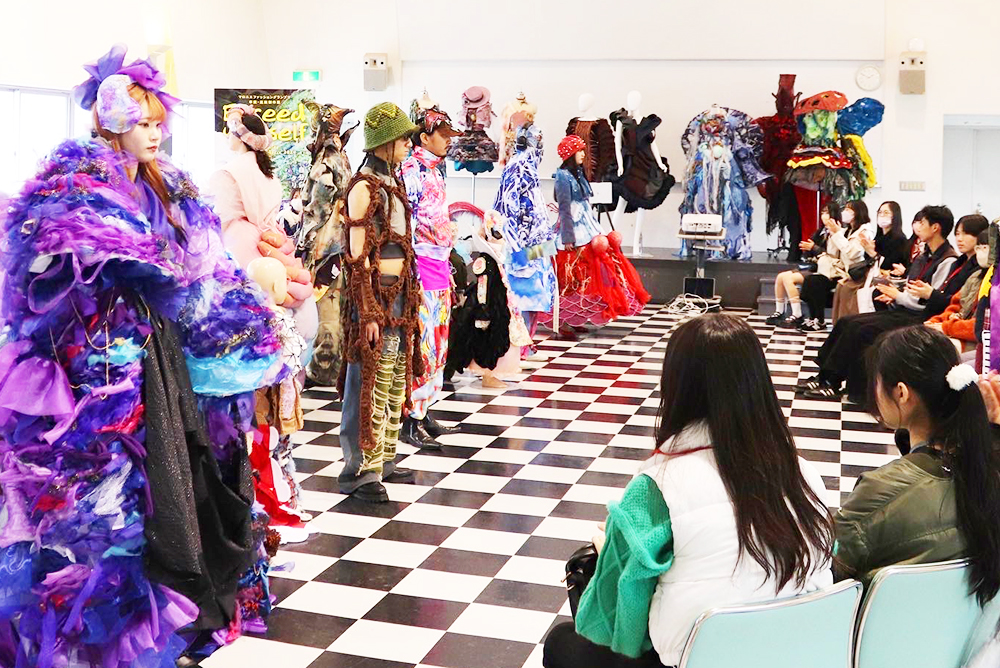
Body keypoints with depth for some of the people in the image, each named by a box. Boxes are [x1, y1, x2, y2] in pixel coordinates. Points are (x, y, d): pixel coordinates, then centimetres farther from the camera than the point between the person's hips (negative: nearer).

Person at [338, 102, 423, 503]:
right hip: (376, 293, -9)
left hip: (401, 292, 9)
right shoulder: (364, 188, -12)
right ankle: (360, 472, 3)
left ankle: (384, 460, 24)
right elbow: (358, 257, -16)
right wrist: (368, 313, -19)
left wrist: (412, 295, 18)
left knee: (396, 381, 13)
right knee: (372, 383, -5)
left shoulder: (392, 184, 15)